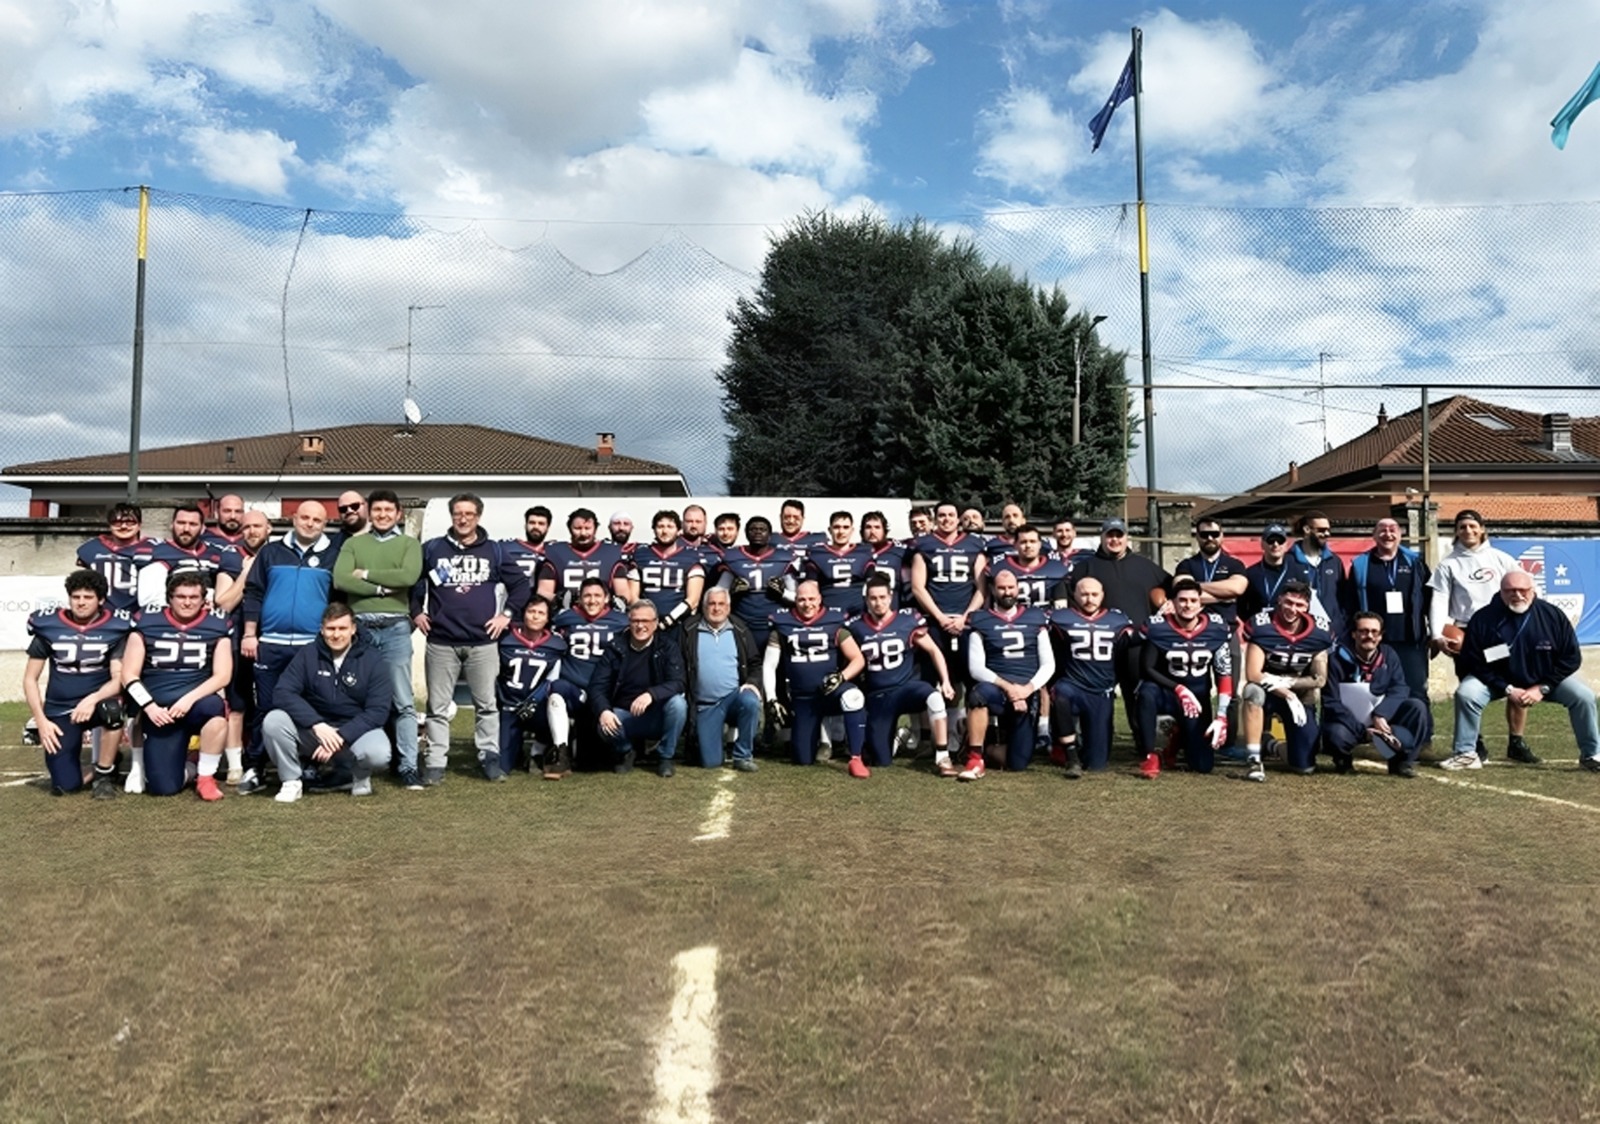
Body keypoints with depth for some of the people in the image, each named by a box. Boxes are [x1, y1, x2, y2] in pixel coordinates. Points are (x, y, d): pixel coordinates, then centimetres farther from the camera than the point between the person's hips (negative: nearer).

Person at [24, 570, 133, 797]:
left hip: (96, 703, -1)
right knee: (65, 785, -11)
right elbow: (30, 679, 3)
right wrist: (41, 721, -7)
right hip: (59, 711, 1)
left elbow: (119, 678, -12)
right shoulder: (48, 626, -2)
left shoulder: (115, 627, -7)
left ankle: (105, 774, -16)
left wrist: (93, 699, -32)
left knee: (112, 708, -39)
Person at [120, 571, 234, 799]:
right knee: (164, 787, -13)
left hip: (196, 703, 0)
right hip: (159, 711, 0)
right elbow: (129, 675, 1)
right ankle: (182, 768, 27)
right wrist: (150, 707, -13)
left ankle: (206, 777, -17)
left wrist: (189, 699, -20)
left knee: (215, 706, -39)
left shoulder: (217, 625, 1)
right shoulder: (147, 623, 3)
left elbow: (222, 675, -5)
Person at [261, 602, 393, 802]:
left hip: (355, 729, -2)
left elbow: (378, 710, -11)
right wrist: (317, 724, -25)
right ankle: (292, 780, -3)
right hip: (310, 729, 2)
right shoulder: (307, 654, 0)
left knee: (378, 753, -34)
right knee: (273, 721, -25)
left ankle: (360, 775, 4)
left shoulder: (373, 659, -5)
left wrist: (341, 736, -24)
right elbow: (283, 693, -11)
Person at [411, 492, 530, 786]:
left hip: (482, 641, 0)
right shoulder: (432, 549, 5)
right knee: (438, 706, 3)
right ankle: (435, 762, 10)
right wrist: (416, 612, 5)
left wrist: (507, 614, 1)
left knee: (486, 703, 5)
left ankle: (489, 756, 14)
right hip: (441, 642, 0)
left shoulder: (493, 550, 6)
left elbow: (520, 583, 10)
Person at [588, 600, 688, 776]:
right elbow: (597, 686, -7)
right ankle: (626, 751, 7)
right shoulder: (615, 648, -1)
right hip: (624, 714, 1)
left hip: (657, 715, 0)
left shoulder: (668, 646, -5)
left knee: (678, 703, -32)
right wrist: (603, 711, -28)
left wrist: (651, 694, -37)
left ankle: (666, 757, -7)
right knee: (605, 727, -32)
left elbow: (677, 683, -18)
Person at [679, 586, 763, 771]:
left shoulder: (739, 630, 6)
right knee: (709, 762, -7)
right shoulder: (689, 629, 2)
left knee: (750, 701, -36)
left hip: (734, 695, 1)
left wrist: (753, 682, -11)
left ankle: (743, 756, -16)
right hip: (705, 705, 0)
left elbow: (755, 662, 8)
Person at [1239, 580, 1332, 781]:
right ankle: (1253, 760, -32)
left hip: (1300, 694, 3)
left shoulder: (1318, 633, -8)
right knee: (1253, 691, -41)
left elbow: (1319, 679, -6)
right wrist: (1288, 695, -25)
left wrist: (1286, 682, -19)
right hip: (1266, 692, -3)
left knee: (1305, 766, -5)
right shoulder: (1261, 625, -19)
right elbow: (1252, 675, -22)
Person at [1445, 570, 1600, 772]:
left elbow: (1571, 657, -7)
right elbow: (1473, 663, -14)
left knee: (1583, 696, -18)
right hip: (1499, 680, -2)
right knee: (1465, 694, -26)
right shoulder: (1483, 619, -19)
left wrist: (1543, 688, -16)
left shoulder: (1552, 615, -13)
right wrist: (1507, 689, -20)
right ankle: (1466, 754, -11)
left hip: (1547, 678, 2)